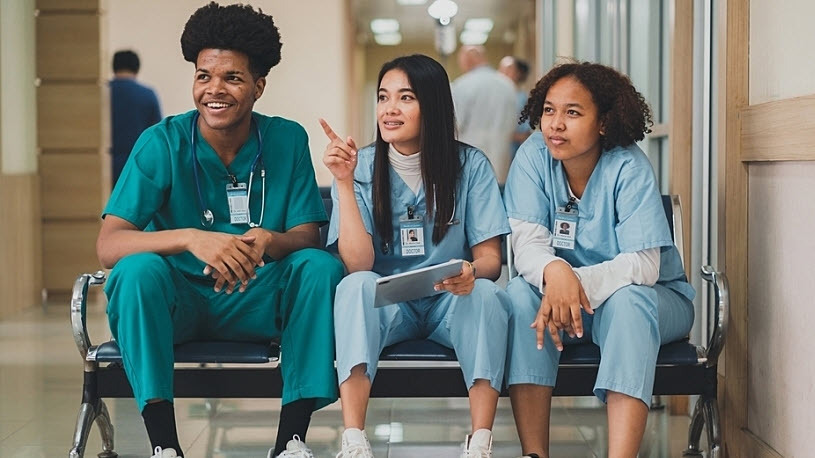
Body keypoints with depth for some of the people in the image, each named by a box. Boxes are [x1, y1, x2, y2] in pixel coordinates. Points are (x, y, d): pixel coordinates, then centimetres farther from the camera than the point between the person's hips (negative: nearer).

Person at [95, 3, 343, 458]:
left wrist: (266, 242, -33)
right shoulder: (162, 143, -11)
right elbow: (108, 244, -20)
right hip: (177, 303, -2)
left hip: (256, 303, 2)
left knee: (321, 267, -23)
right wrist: (192, 238, -38)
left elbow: (309, 237, -8)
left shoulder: (288, 141, -4)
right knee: (138, 268, -31)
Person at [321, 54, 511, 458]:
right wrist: (344, 183, -22)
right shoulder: (361, 167, -5)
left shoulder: (470, 166, -5)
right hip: (387, 306, 0)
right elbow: (358, 264, -15)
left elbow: (490, 258, -6)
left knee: (486, 293, -32)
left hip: (453, 303, 0)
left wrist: (472, 272, -31)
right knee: (356, 286, -31)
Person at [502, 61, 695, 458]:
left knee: (628, 300, -35)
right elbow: (527, 245, -18)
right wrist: (555, 272, -41)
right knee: (520, 293, -27)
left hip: (649, 297, -2)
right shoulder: (533, 156, -11)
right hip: (561, 295, 3)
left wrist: (579, 282, -42)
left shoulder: (628, 168, -20)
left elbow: (643, 264, -26)